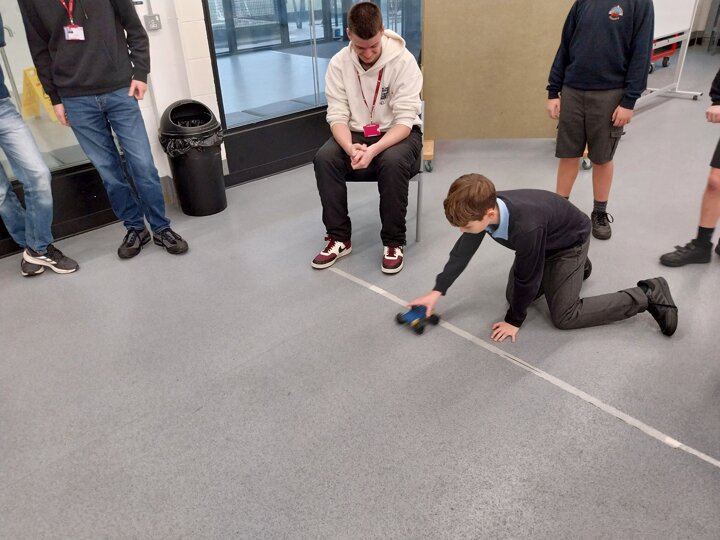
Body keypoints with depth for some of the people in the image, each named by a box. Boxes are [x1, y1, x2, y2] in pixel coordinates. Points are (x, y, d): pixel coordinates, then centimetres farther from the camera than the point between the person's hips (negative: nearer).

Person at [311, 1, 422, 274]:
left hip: (399, 134, -3)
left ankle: (394, 241, -18)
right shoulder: (339, 63, -9)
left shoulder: (404, 60, -18)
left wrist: (373, 150, -36)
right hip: (356, 134, 3)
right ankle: (339, 238, -11)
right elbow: (337, 116, -10)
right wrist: (351, 148, -32)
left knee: (392, 161, -36)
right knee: (324, 158, -26)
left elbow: (405, 119, -21)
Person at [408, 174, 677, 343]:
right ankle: (573, 267, 29)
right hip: (544, 241, 7)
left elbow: (526, 278, -32)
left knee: (564, 316, -11)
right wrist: (437, 291, -12)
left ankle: (648, 295, 1)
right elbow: (463, 251, -11)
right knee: (513, 295, 8)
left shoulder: (526, 227, -45)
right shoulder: (482, 209, -25)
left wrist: (514, 321, -17)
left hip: (571, 240, -7)